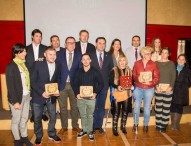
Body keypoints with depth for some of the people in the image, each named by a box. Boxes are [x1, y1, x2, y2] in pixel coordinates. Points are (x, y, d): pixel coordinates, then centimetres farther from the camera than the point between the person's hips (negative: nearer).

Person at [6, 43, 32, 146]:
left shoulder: (24, 64, 4)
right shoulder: (11, 67, -14)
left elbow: (27, 80, 7)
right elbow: (10, 86, -14)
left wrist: (30, 93, 3)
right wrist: (15, 101, -14)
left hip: (26, 96, 6)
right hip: (17, 97, -6)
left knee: (24, 118, 17)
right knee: (16, 120, 10)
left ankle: (24, 137, 34)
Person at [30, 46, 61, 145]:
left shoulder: (57, 66, 0)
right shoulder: (37, 64, -13)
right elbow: (32, 81, -12)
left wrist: (57, 91, -6)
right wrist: (41, 92, -20)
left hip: (51, 96, 3)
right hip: (38, 96, -3)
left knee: (53, 116, 12)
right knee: (37, 118, 12)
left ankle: (52, 134, 34)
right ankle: (38, 136, 33)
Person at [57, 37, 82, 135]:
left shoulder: (79, 55, 2)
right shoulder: (59, 54, 1)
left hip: (74, 84, 0)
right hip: (62, 84, 0)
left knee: (75, 106, 12)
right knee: (62, 107, 10)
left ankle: (75, 126, 29)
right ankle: (64, 127, 27)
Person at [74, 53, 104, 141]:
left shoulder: (95, 71, -3)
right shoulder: (79, 72, 5)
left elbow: (101, 84, -1)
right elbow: (75, 84, 9)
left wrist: (95, 93, -12)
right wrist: (77, 93, -6)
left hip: (91, 97, -2)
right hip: (80, 97, 3)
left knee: (90, 115, 7)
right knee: (83, 115, 13)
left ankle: (90, 132, 22)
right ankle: (84, 130, 30)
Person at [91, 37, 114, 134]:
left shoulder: (108, 56, 7)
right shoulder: (90, 56, -2)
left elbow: (111, 70, 8)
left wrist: (109, 81, -1)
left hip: (104, 85, 3)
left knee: (101, 106, 11)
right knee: (93, 106, 3)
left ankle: (99, 125, 24)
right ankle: (93, 126, 19)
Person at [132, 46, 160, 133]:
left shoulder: (154, 64, -4)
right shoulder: (137, 63, -1)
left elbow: (157, 77, -3)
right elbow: (133, 75, 3)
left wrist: (150, 82, -20)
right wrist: (138, 79, -17)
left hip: (149, 89, -1)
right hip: (138, 88, 1)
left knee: (147, 108, 7)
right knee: (136, 107, 7)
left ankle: (145, 125, 26)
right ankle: (135, 124, 25)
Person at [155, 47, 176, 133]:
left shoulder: (171, 63, 7)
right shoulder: (157, 63, 7)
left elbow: (173, 76, 2)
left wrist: (170, 87, -10)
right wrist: (157, 86, -10)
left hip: (168, 88, 0)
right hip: (158, 88, 0)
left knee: (166, 108, 1)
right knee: (158, 107, 3)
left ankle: (164, 125, 11)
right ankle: (158, 125, 14)